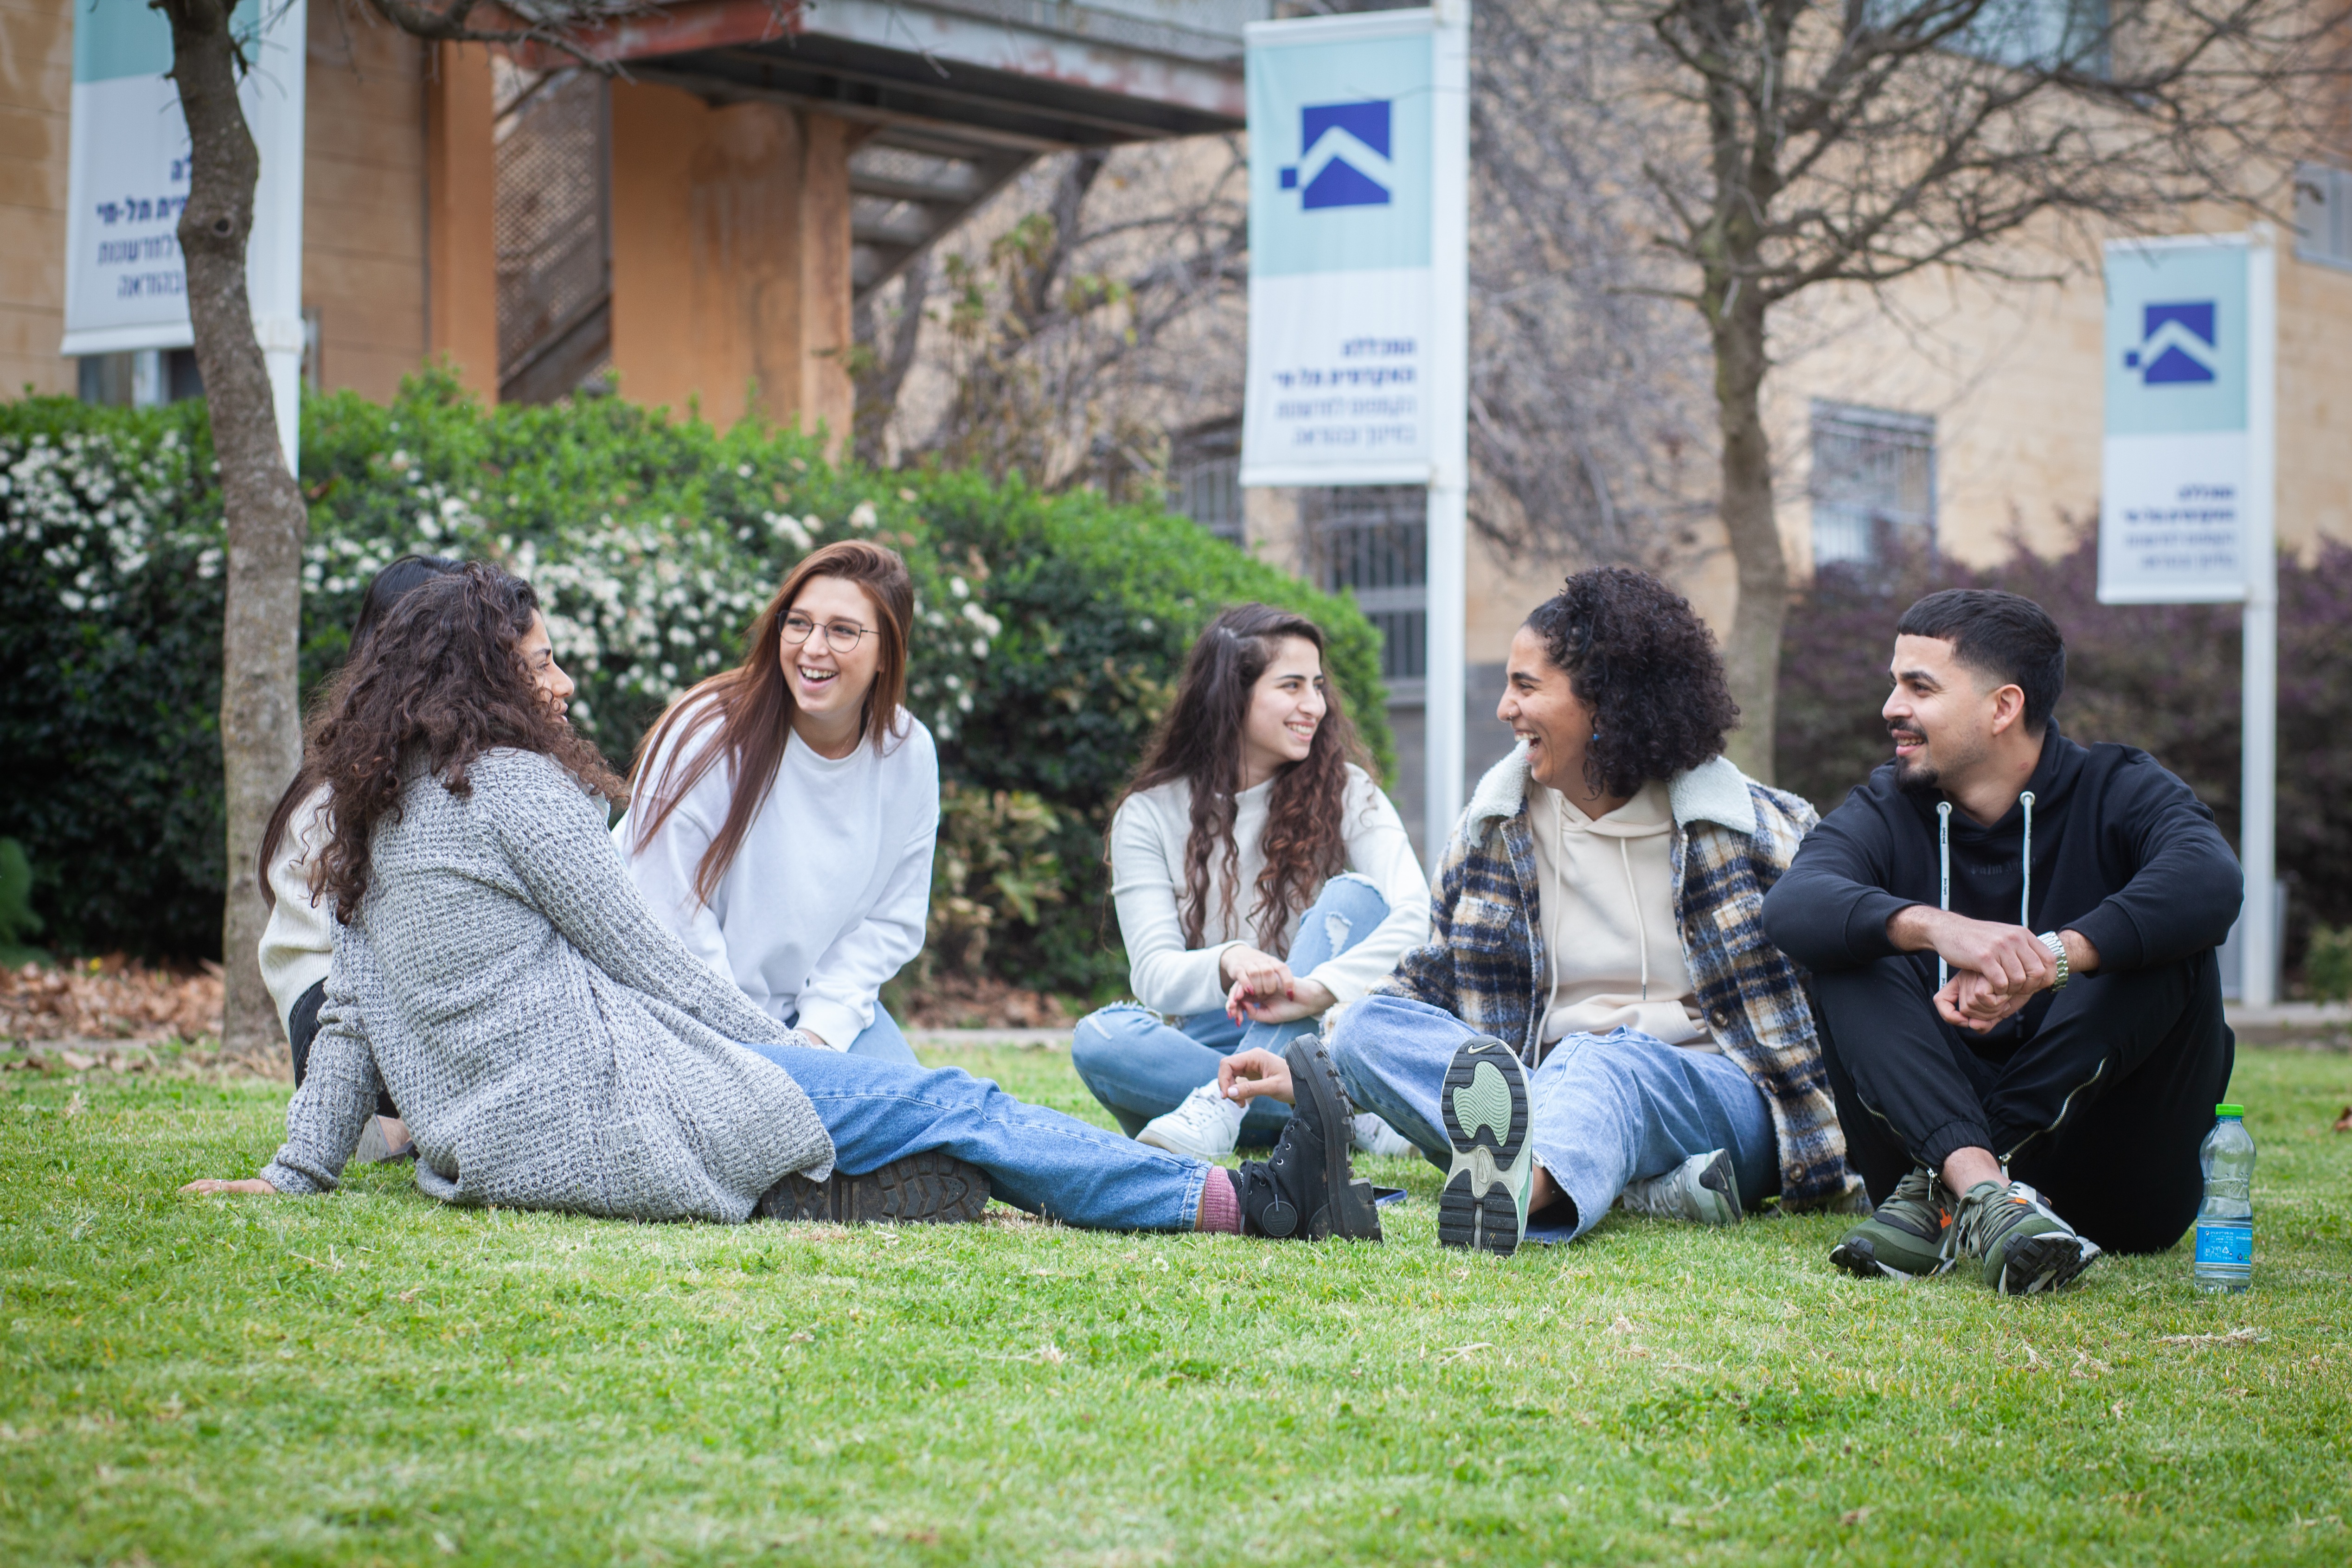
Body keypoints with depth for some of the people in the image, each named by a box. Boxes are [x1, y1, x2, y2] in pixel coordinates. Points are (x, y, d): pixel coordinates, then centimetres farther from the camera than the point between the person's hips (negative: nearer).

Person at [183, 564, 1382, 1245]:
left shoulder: (371, 832, 18)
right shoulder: (512, 787, -8)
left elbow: (347, 1019, 16)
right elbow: (645, 957, -6)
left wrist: (297, 1170, 23)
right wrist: (786, 1053, 3)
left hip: (494, 1152, 9)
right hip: (611, 1115, -9)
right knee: (950, 1107, -5)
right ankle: (1245, 1203, -7)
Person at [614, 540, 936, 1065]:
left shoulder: (910, 754, -6)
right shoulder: (710, 739, -22)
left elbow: (890, 921, 1)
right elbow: (674, 919, -19)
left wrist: (822, 1030, -12)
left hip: (821, 1004, 5)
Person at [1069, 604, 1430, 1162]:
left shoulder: (1345, 792, 1)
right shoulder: (1149, 816, 1)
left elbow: (1415, 913, -16)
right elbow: (1154, 976, -9)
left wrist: (1318, 989, -35)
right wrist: (1228, 964, -33)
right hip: (1200, 1049, 0)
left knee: (1356, 896, -22)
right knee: (1098, 1038, -29)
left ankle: (1218, 1111, -37)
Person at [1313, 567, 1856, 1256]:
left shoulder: (1753, 830, 1)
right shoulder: (1491, 830, 12)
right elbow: (1435, 981, 18)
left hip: (1715, 1097, -4)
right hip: (1554, 1092, 4)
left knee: (1605, 1061, -38)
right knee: (1370, 1026, -18)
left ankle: (1528, 1186, -76)